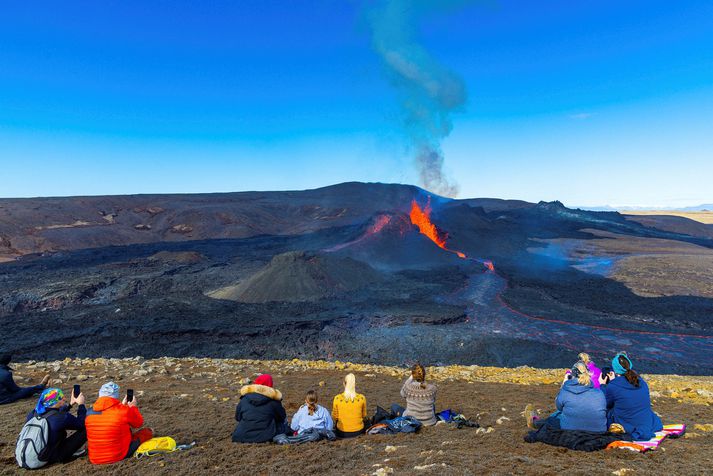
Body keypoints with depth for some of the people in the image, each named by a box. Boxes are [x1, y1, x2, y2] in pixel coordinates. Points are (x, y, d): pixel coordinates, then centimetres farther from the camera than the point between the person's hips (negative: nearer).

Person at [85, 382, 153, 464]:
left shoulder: (89, 413, -6)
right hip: (119, 456, -5)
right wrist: (133, 407, 15)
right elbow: (138, 423, 2)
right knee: (148, 431, 15)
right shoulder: (124, 411, -18)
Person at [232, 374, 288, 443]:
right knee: (283, 422, 19)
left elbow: (237, 417, 11)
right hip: (266, 437, -3)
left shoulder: (244, 399, 2)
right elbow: (282, 417, 8)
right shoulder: (273, 401, -5)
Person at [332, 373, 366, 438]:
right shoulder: (361, 398, -15)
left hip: (342, 433, -1)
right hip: (358, 431, 1)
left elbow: (334, 416, -3)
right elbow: (364, 415, 1)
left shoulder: (337, 398, -17)